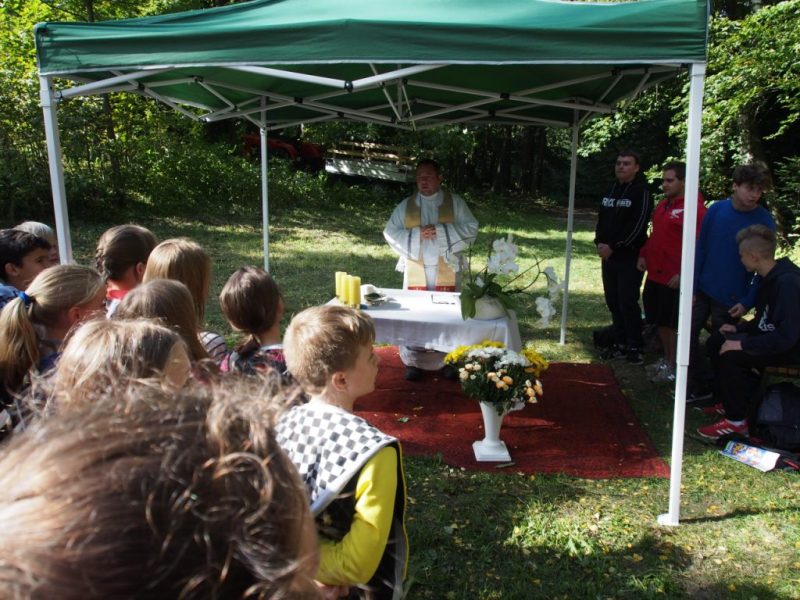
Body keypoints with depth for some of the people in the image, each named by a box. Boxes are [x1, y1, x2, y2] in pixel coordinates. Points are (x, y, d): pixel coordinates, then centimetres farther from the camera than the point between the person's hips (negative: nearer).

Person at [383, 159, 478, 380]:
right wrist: (416, 235, -13)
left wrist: (441, 231, -17)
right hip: (416, 270, 1)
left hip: (445, 270, -1)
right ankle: (414, 362, 13)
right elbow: (390, 232, 3)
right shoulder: (406, 205, 5)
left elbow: (471, 228, -4)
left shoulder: (455, 202, 1)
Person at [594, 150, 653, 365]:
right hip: (608, 256, 7)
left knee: (628, 302, -7)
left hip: (630, 258, -7)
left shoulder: (641, 193, -8)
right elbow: (601, 219, 16)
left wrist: (613, 246, -17)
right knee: (613, 302, 10)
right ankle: (620, 343, 20)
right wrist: (599, 242, -2)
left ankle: (635, 347, 2)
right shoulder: (611, 190, 14)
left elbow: (638, 227, -16)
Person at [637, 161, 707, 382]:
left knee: (672, 323, 2)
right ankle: (666, 358, 31)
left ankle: (672, 366, 16)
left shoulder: (694, 209, -14)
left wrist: (682, 273, -21)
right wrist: (643, 255, 11)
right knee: (660, 320, 16)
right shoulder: (663, 205, 13)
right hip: (655, 274, 8)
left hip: (674, 279, -8)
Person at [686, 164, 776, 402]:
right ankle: (699, 385, 22)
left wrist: (748, 302, -11)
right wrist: (692, 287, -3)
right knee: (688, 334, 6)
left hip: (732, 299, -3)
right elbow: (700, 249, 0)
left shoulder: (764, 221, -11)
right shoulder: (716, 210, -5)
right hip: (703, 290, 3)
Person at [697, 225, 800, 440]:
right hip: (774, 339, 10)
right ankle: (727, 401, 16)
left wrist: (743, 344, -28)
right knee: (717, 341, 7)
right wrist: (738, 329, 6)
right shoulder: (771, 278, 6)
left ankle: (736, 420, -12)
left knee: (731, 355, -26)